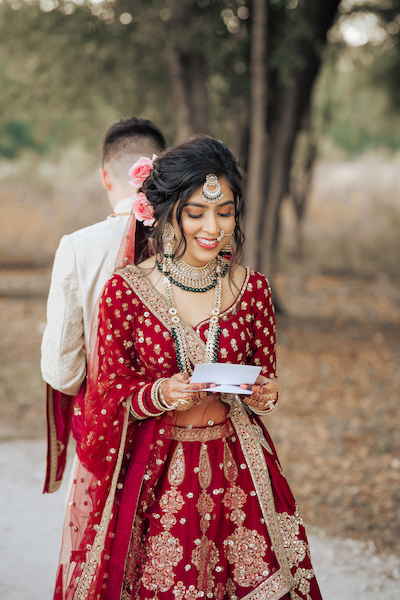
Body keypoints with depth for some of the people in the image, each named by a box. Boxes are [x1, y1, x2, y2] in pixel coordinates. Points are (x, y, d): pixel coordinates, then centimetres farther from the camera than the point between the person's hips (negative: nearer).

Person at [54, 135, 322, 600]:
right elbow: (111, 393, -2)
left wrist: (263, 397, -12)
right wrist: (160, 394, -21)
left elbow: (264, 380, 10)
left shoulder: (252, 289, 0)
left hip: (237, 472, 2)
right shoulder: (125, 291, -7)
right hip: (152, 472, -2)